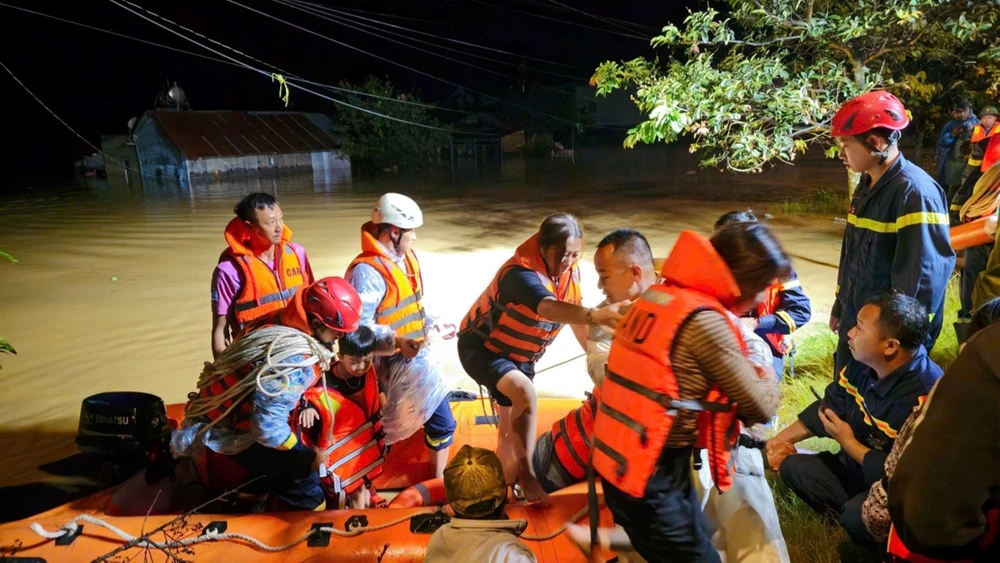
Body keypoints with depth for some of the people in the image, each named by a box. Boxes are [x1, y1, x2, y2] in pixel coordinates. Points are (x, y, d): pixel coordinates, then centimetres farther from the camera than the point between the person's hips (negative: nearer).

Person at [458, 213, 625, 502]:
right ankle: (526, 473, -19)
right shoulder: (520, 272, -36)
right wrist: (596, 315, -71)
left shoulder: (571, 271, -11)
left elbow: (574, 313, 4)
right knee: (526, 395, -32)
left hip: (519, 355, 8)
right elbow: (549, 308, -56)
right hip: (481, 347, -8)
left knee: (511, 429, 18)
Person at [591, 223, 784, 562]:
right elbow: (762, 407, -12)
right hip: (650, 478, -9)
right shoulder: (703, 321, -21)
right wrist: (766, 377, 9)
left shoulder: (659, 296, 4)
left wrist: (745, 370, 5)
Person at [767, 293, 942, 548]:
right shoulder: (862, 364, -9)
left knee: (857, 516, -34)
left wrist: (848, 443, -20)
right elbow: (828, 407, 7)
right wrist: (784, 438, 1)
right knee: (792, 466, 0)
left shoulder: (923, 397, -35)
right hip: (860, 465, 8)